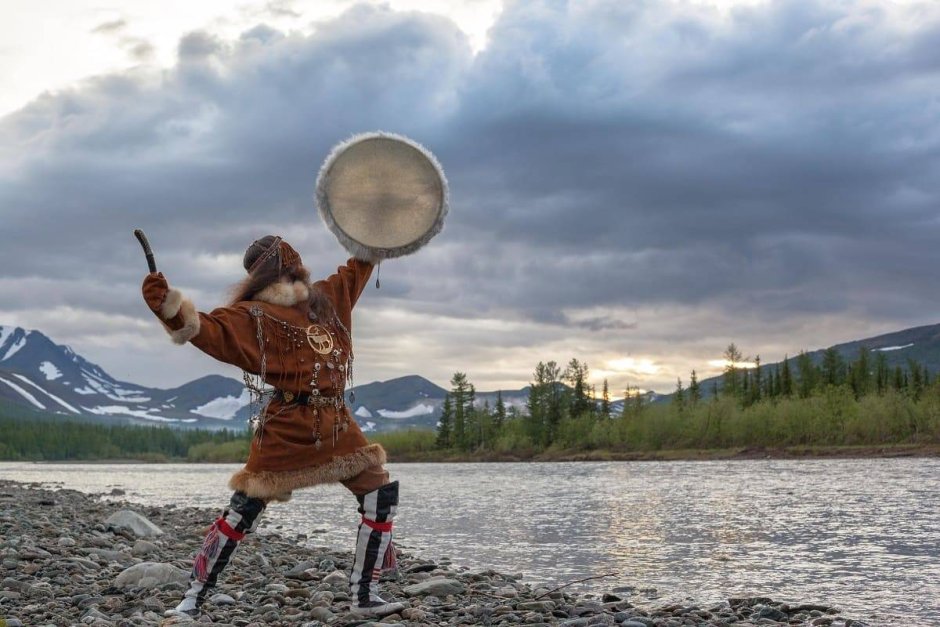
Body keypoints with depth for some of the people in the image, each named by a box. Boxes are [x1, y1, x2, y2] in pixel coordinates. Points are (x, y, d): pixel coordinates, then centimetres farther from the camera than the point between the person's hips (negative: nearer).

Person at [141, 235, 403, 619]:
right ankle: (193, 598, 8)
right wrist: (168, 307, -36)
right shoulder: (253, 315, -4)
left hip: (336, 425, 7)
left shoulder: (327, 296, 15)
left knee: (381, 494, 6)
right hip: (285, 427, -7)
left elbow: (358, 267, 32)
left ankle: (365, 596, 15)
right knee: (244, 509, -5)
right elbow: (210, 330, -19)